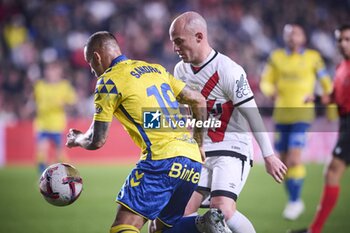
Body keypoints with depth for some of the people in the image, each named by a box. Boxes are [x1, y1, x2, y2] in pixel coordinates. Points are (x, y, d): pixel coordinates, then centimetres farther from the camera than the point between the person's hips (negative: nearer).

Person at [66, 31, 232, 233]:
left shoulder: (109, 80, 2)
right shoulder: (155, 69, 23)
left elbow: (97, 141, 2)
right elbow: (199, 101, 24)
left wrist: (77, 139, 24)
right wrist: (198, 144, 31)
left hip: (162, 159, -8)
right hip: (193, 161, 8)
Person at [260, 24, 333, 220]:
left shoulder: (313, 57, 1)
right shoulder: (277, 57, 8)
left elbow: (326, 81, 8)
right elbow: (266, 81, 10)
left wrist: (326, 94, -12)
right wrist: (271, 90, -12)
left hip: (302, 113, -4)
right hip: (281, 113, 4)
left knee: (294, 159, -16)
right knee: (284, 161, 7)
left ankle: (295, 201, -3)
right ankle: (293, 200, 22)